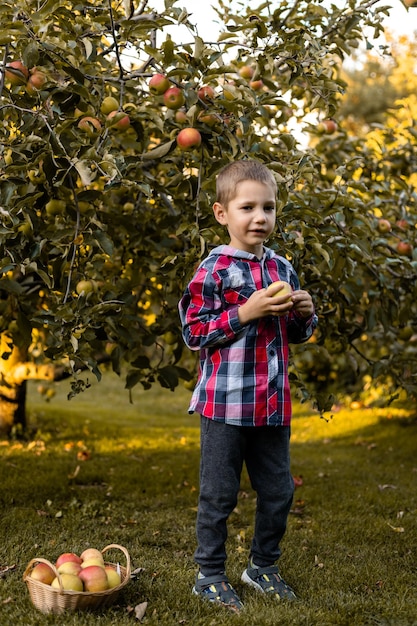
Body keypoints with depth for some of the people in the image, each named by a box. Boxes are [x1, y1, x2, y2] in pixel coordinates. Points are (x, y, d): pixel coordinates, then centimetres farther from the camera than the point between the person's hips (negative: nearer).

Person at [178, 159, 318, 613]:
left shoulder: (282, 269, 9)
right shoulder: (213, 269, -9)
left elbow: (296, 335, 20)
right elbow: (193, 332, -12)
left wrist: (305, 313, -3)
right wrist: (246, 312, -19)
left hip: (273, 404, 6)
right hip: (225, 401, -6)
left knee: (279, 491, 14)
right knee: (219, 494, 4)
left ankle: (263, 566, 33)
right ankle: (210, 575, 21)